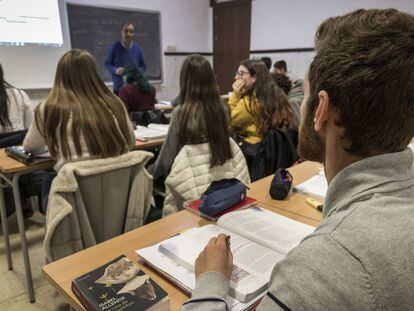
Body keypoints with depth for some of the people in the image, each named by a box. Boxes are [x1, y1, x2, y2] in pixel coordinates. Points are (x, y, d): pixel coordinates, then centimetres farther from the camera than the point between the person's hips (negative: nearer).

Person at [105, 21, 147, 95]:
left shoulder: (137, 48, 3)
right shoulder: (114, 47, -2)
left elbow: (143, 66, 11)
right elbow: (107, 64, 5)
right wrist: (115, 70, -15)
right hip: (119, 87, -1)